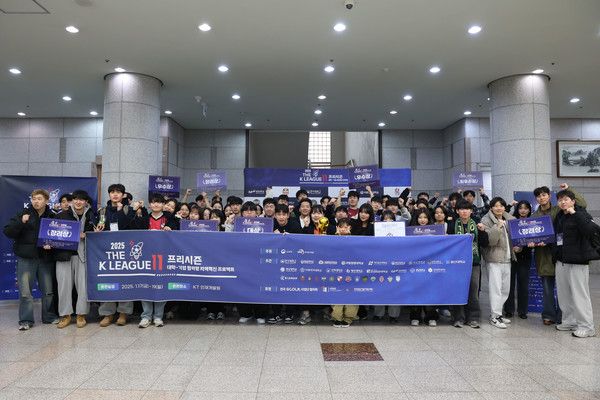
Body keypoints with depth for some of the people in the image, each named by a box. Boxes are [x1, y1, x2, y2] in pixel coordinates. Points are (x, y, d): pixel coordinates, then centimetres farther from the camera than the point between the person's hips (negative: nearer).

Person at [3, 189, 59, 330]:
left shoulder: (52, 216, 5)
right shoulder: (24, 214, -1)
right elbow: (8, 232, -5)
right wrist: (21, 222, -21)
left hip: (45, 258, 2)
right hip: (26, 259, -2)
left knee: (49, 290, 8)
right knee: (25, 292, -2)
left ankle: (49, 316, 23)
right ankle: (25, 320, 10)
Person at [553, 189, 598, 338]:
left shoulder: (581, 214, -8)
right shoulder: (559, 217, 13)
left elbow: (591, 230, -27)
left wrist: (575, 214, -25)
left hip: (578, 261, -7)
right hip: (561, 261, 8)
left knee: (579, 295, -3)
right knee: (564, 294, 13)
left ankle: (586, 326, 8)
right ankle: (570, 321, 25)